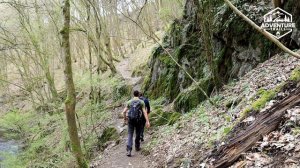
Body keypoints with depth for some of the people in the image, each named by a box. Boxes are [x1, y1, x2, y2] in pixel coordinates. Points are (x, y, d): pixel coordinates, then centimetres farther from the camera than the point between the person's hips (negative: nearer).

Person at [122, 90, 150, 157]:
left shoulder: (129, 102, 7)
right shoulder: (141, 102, 0)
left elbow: (124, 112, 5)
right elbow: (144, 112, -9)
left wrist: (126, 119, 22)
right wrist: (147, 121, -13)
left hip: (130, 120, 1)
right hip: (138, 120, -1)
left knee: (130, 135, 1)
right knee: (138, 134, 20)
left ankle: (128, 150, -14)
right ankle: (137, 147, 35)